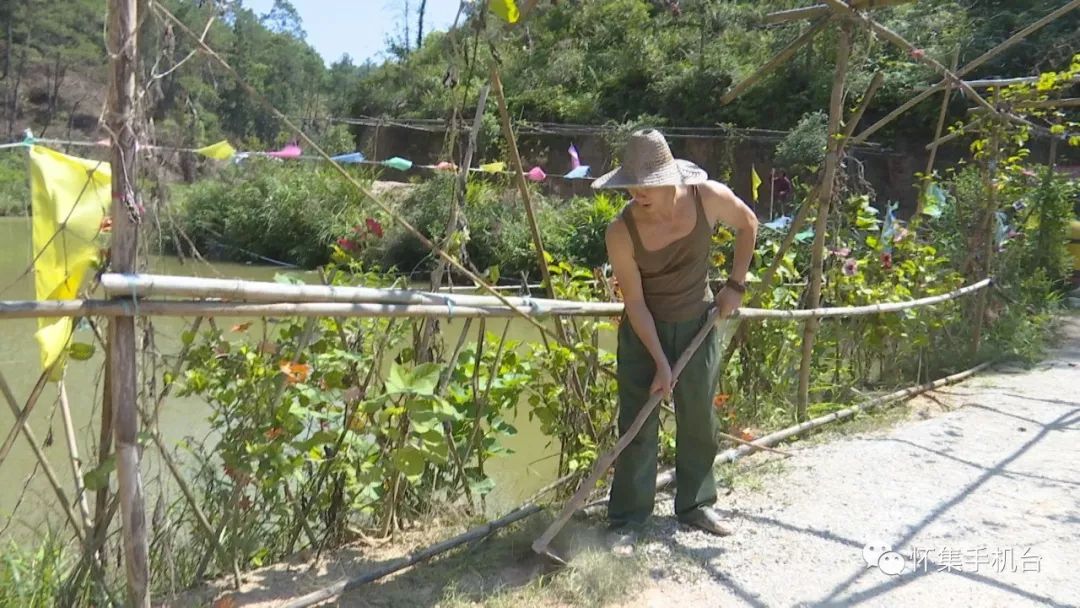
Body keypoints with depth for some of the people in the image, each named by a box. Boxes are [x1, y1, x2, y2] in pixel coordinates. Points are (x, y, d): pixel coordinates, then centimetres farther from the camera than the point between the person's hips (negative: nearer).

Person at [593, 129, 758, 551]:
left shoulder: (709, 198, -20)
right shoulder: (622, 232, -25)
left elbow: (748, 225, 2)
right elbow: (635, 302, -19)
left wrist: (735, 284, -2)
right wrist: (660, 363, -20)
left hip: (698, 324, 3)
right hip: (644, 331, -3)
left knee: (699, 421, 13)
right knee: (638, 425, -2)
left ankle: (696, 504, 30)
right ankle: (627, 520, 9)